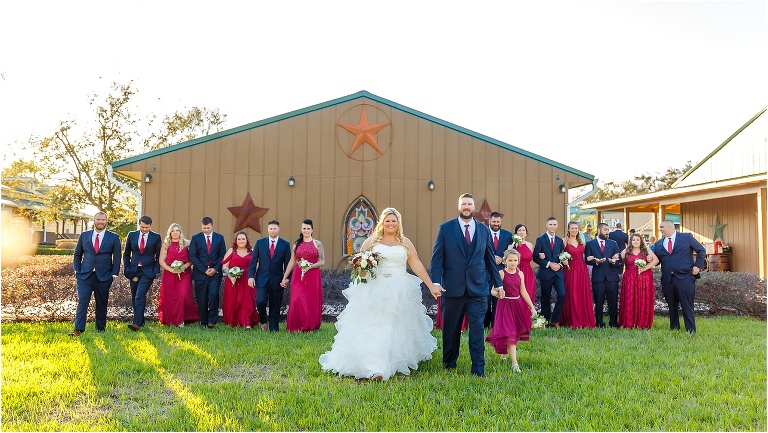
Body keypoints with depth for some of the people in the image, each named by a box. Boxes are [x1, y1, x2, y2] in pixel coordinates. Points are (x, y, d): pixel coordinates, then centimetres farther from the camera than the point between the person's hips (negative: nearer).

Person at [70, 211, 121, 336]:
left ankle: (100, 329, 20)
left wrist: (114, 274, -3)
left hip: (104, 277, -1)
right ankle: (78, 329, -7)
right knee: (82, 301, -8)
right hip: (85, 275, 1)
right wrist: (77, 271, 5)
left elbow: (117, 257, 3)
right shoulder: (84, 235, 7)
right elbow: (77, 254, 14)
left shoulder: (113, 237, 2)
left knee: (102, 304, 8)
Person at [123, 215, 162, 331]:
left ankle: (137, 323, -20)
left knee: (140, 295, -17)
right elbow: (126, 253, 13)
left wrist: (156, 270, -5)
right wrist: (126, 269, 3)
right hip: (133, 271, 4)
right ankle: (141, 321, 22)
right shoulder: (131, 235, 6)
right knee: (134, 297, 9)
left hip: (148, 271, -4)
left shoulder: (156, 237, 0)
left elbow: (158, 255, 5)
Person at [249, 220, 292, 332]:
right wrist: (251, 276, -4)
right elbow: (253, 261, 5)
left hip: (277, 280, 0)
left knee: (275, 306, 4)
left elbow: (287, 264, 3)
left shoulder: (285, 245, 3)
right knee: (260, 302, -13)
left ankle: (273, 329, 16)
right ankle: (262, 320, 15)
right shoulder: (260, 242, 5)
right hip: (262, 279, 0)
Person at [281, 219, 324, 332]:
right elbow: (291, 262, 12)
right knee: (297, 300, -11)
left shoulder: (317, 244, 4)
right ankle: (297, 326, 2)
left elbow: (322, 261, 1)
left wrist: (310, 266, -15)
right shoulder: (296, 244, 10)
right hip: (298, 276, 1)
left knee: (312, 301, 1)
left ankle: (311, 326, 17)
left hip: (313, 277, -1)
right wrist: (284, 278, 10)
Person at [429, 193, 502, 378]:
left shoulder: (484, 230, 9)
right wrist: (435, 281, -12)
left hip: (478, 288, 1)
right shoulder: (446, 228, 2)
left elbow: (491, 260, 13)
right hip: (453, 287, -1)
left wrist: (498, 283, 11)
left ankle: (478, 369, 6)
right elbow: (437, 257, -1)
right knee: (451, 328, 12)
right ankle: (449, 363, 30)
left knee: (477, 329, -1)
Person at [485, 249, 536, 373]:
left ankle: (505, 351, 37)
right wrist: (498, 294, -37)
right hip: (505, 305, -5)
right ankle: (514, 363, -10)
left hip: (518, 304, 5)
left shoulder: (520, 274, 4)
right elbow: (493, 290, -14)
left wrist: (532, 307, 9)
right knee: (509, 332, -8)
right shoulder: (501, 273, -9)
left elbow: (523, 292, 9)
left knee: (516, 331, 12)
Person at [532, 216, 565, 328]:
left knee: (562, 294, -10)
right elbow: (536, 257, -7)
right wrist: (549, 264, -14)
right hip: (545, 273, -3)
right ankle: (546, 321, 16)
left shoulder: (560, 241, 13)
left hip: (558, 272, 3)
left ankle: (554, 320, 4)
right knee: (546, 298, 4)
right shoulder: (540, 239, -1)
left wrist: (560, 265, -5)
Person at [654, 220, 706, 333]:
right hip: (667, 280, 4)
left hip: (684, 278, -4)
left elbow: (701, 250, 8)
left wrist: (697, 266, -1)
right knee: (672, 307, 10)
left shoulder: (687, 237, 5)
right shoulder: (658, 244, 14)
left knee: (687, 306, -3)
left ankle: (691, 331, 3)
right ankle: (673, 329, 19)